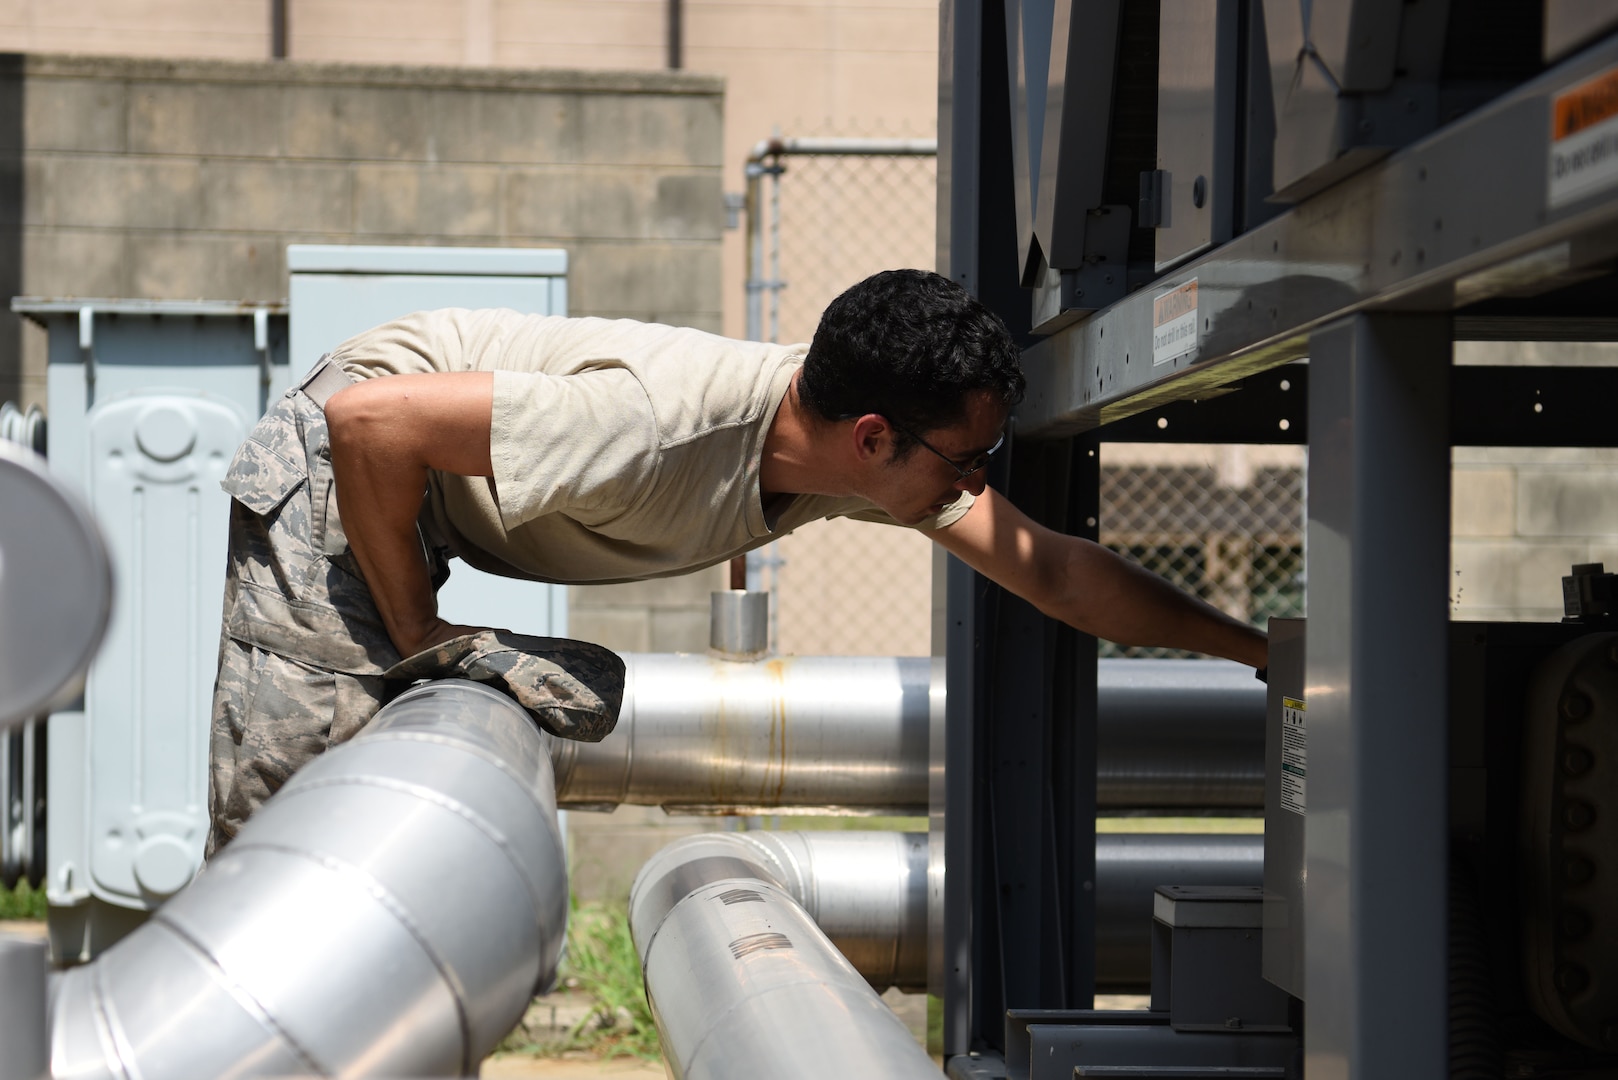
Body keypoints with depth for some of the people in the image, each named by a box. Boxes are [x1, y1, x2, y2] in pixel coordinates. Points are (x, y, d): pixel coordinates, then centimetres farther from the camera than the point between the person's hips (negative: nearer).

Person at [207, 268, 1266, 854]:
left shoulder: (876, 454, -14)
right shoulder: (660, 424, -38)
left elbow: (1053, 569, -5)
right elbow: (371, 419, -36)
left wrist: (1253, 647, -7)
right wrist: (418, 636, -26)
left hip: (434, 510, 8)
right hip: (345, 469, -8)